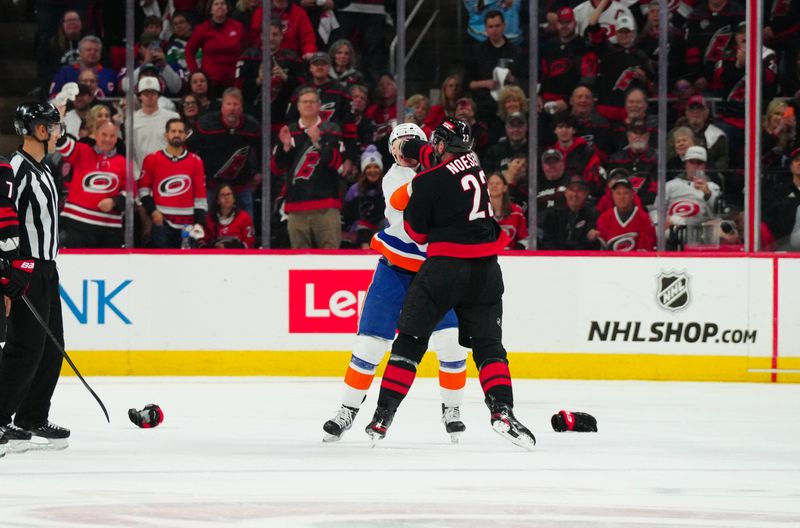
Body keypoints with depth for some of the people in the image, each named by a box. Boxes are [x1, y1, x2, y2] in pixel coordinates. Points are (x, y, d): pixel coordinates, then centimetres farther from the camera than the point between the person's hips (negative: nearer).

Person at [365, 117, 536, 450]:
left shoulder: (428, 182, -11)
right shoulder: (472, 160, 7)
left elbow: (417, 232, -1)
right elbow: (433, 155, 28)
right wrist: (406, 146, 41)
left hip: (445, 265, -5)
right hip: (486, 269, 5)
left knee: (410, 340, 5)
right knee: (488, 344, 8)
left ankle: (383, 417, 5)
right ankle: (502, 410, -12)